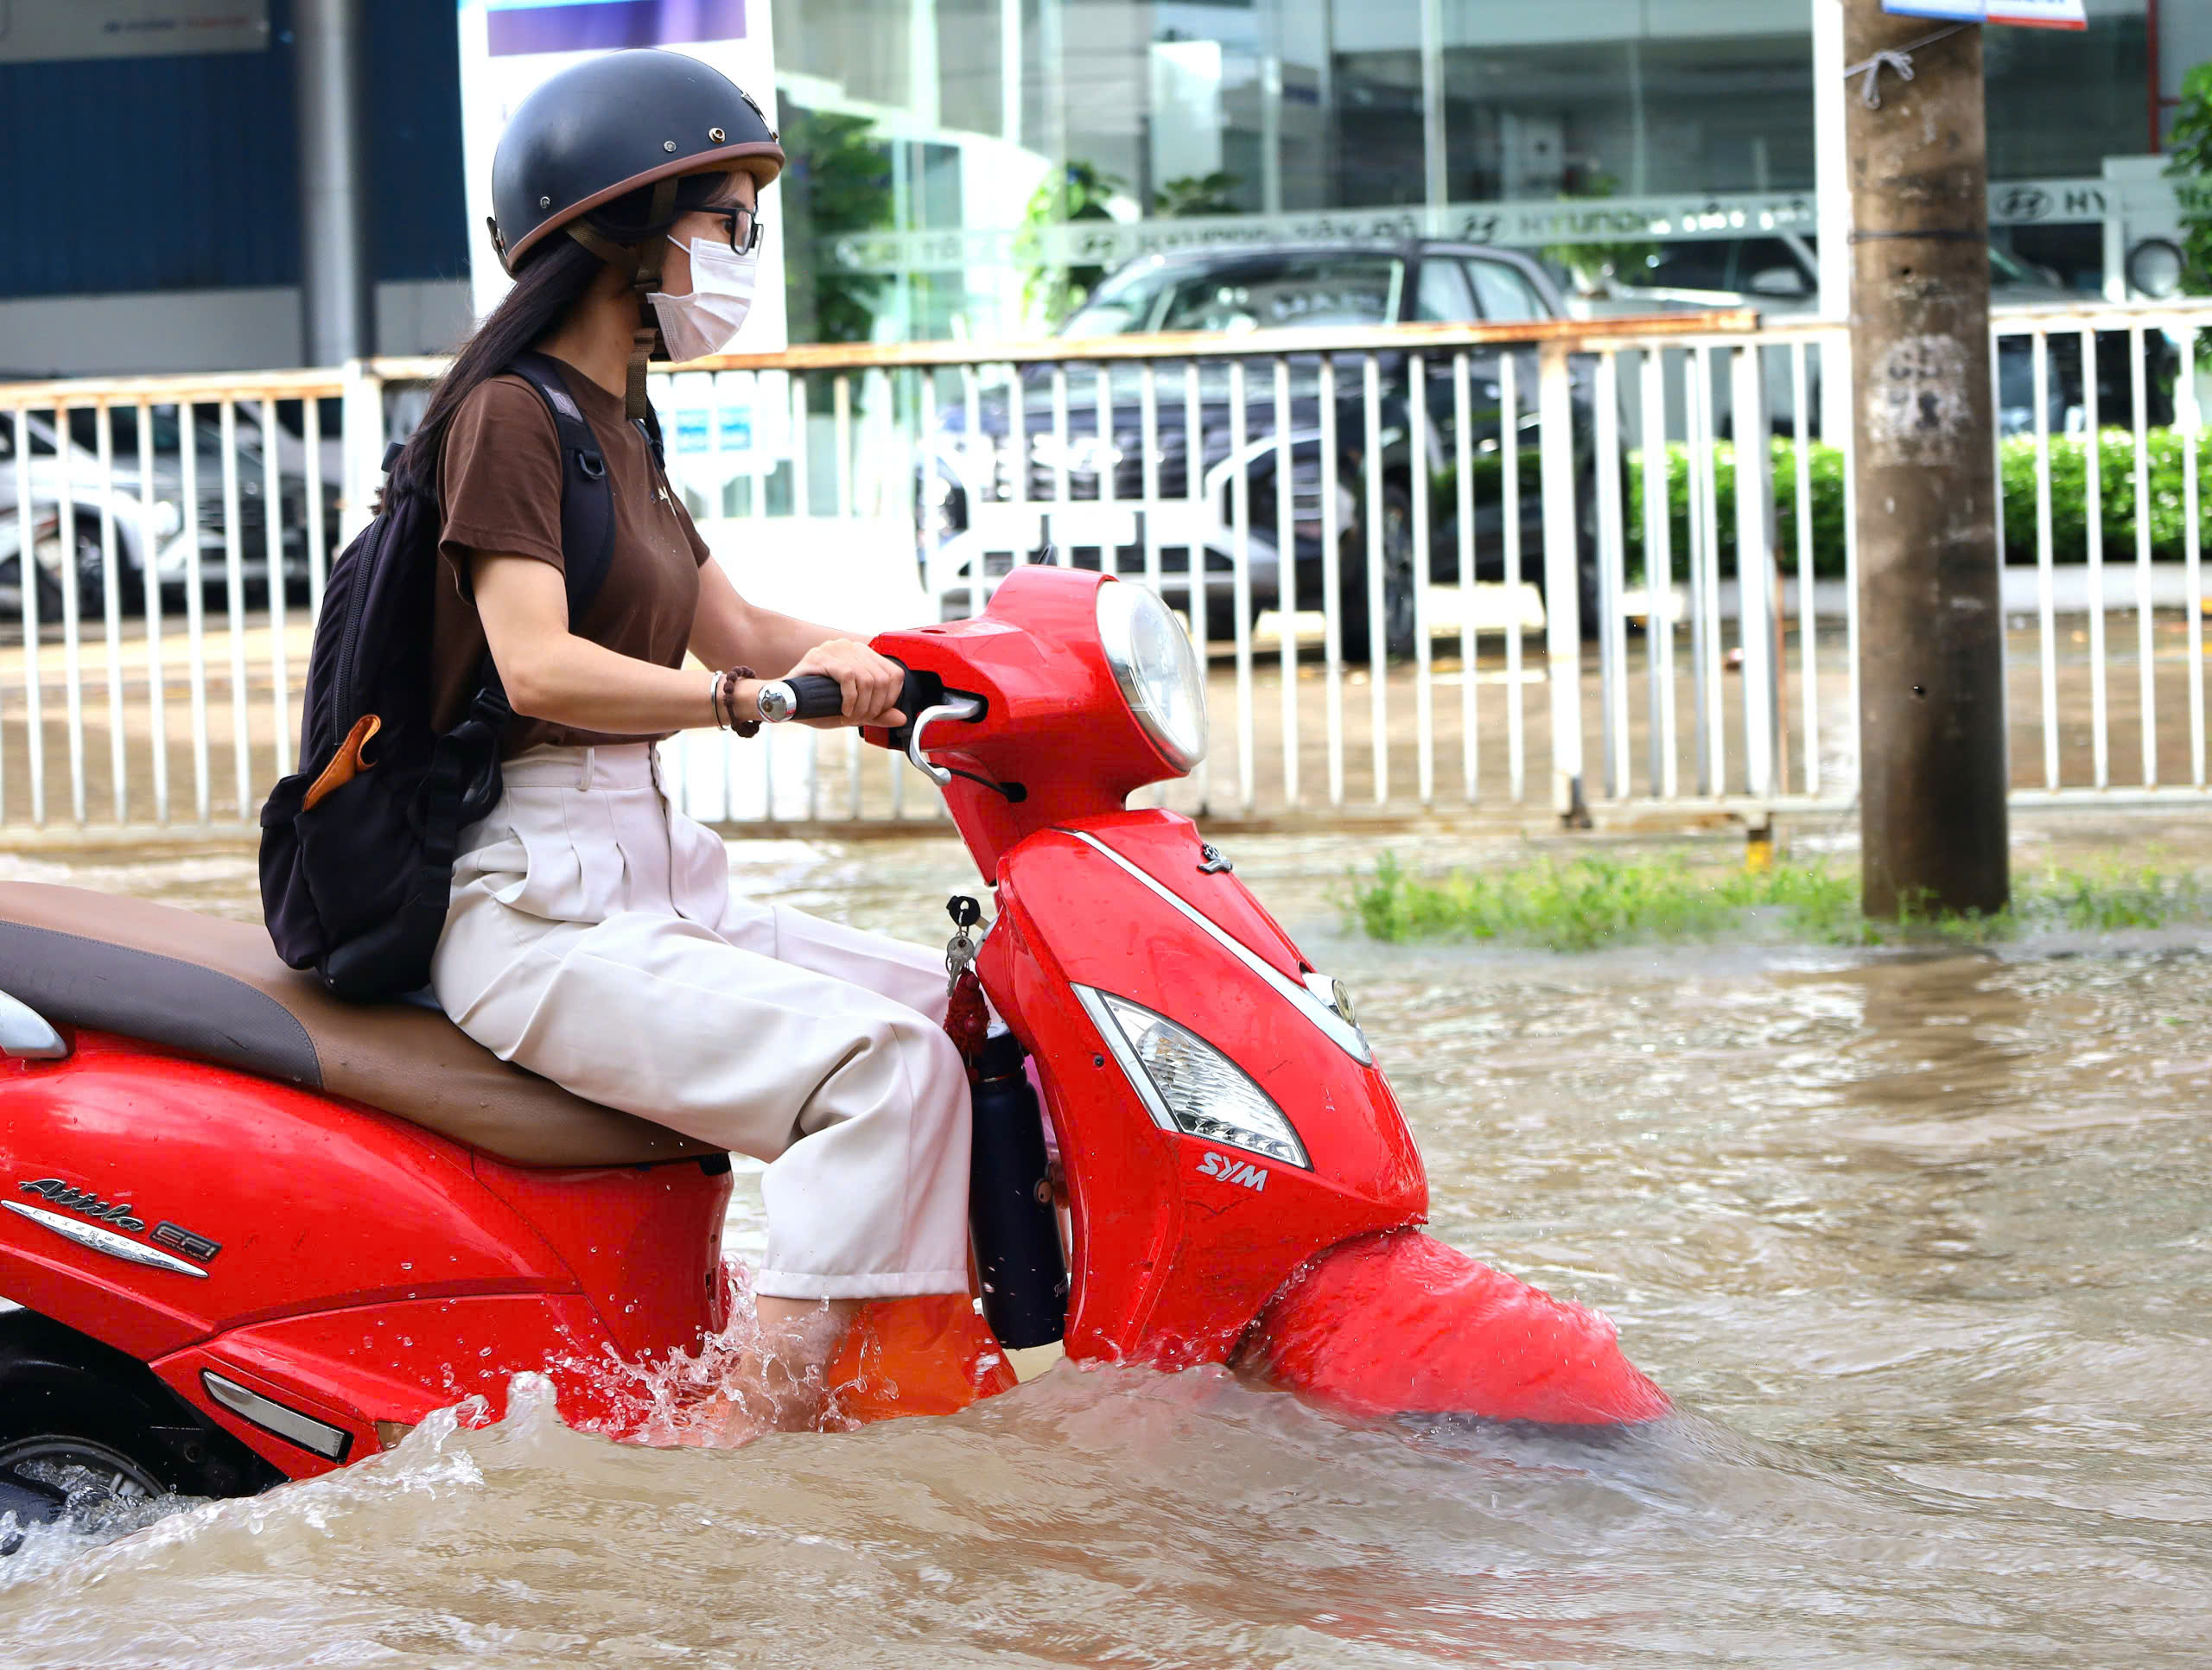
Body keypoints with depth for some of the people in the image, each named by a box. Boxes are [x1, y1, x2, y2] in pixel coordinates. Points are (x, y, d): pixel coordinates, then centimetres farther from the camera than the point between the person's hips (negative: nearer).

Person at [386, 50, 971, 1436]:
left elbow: (732, 628, 20)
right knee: (887, 1060, -24)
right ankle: (776, 1427, -26)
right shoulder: (510, 412, -11)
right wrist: (757, 699, -36)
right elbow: (539, 665, -25)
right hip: (534, 904, -10)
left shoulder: (617, 425, 19)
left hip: (650, 879, 10)